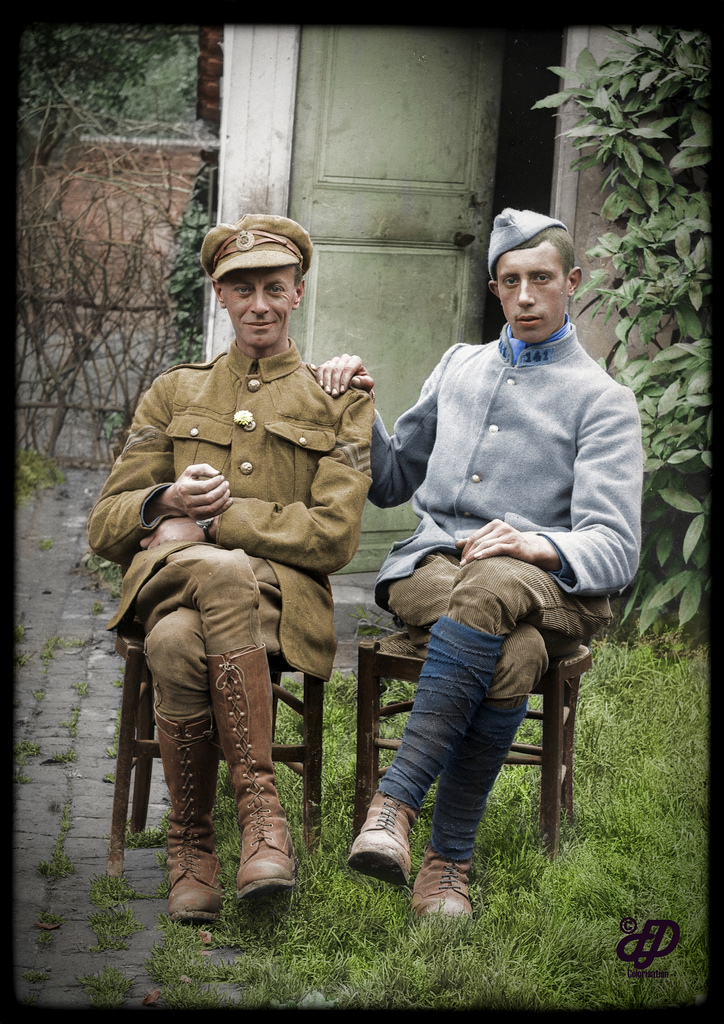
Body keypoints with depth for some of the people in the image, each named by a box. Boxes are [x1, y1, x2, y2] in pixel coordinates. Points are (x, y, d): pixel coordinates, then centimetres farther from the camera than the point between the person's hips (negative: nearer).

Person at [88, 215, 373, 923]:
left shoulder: (339, 402, 15)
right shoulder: (174, 392, 21)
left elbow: (333, 535, -1)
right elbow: (104, 526, 14)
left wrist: (214, 519, -7)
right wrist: (167, 501, -9)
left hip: (282, 593, -1)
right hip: (165, 575, 2)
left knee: (183, 641, -38)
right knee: (175, 643, -38)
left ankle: (193, 843, -29)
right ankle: (260, 806, -29)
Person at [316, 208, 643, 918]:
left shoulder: (603, 400, 9)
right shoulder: (459, 366, 25)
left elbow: (615, 548, -4)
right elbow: (393, 483, 31)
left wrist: (534, 545, -26)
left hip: (546, 586, -2)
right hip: (430, 569, 2)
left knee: (491, 587, -41)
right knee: (513, 656, -36)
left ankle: (397, 800, -43)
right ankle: (450, 856, -36)